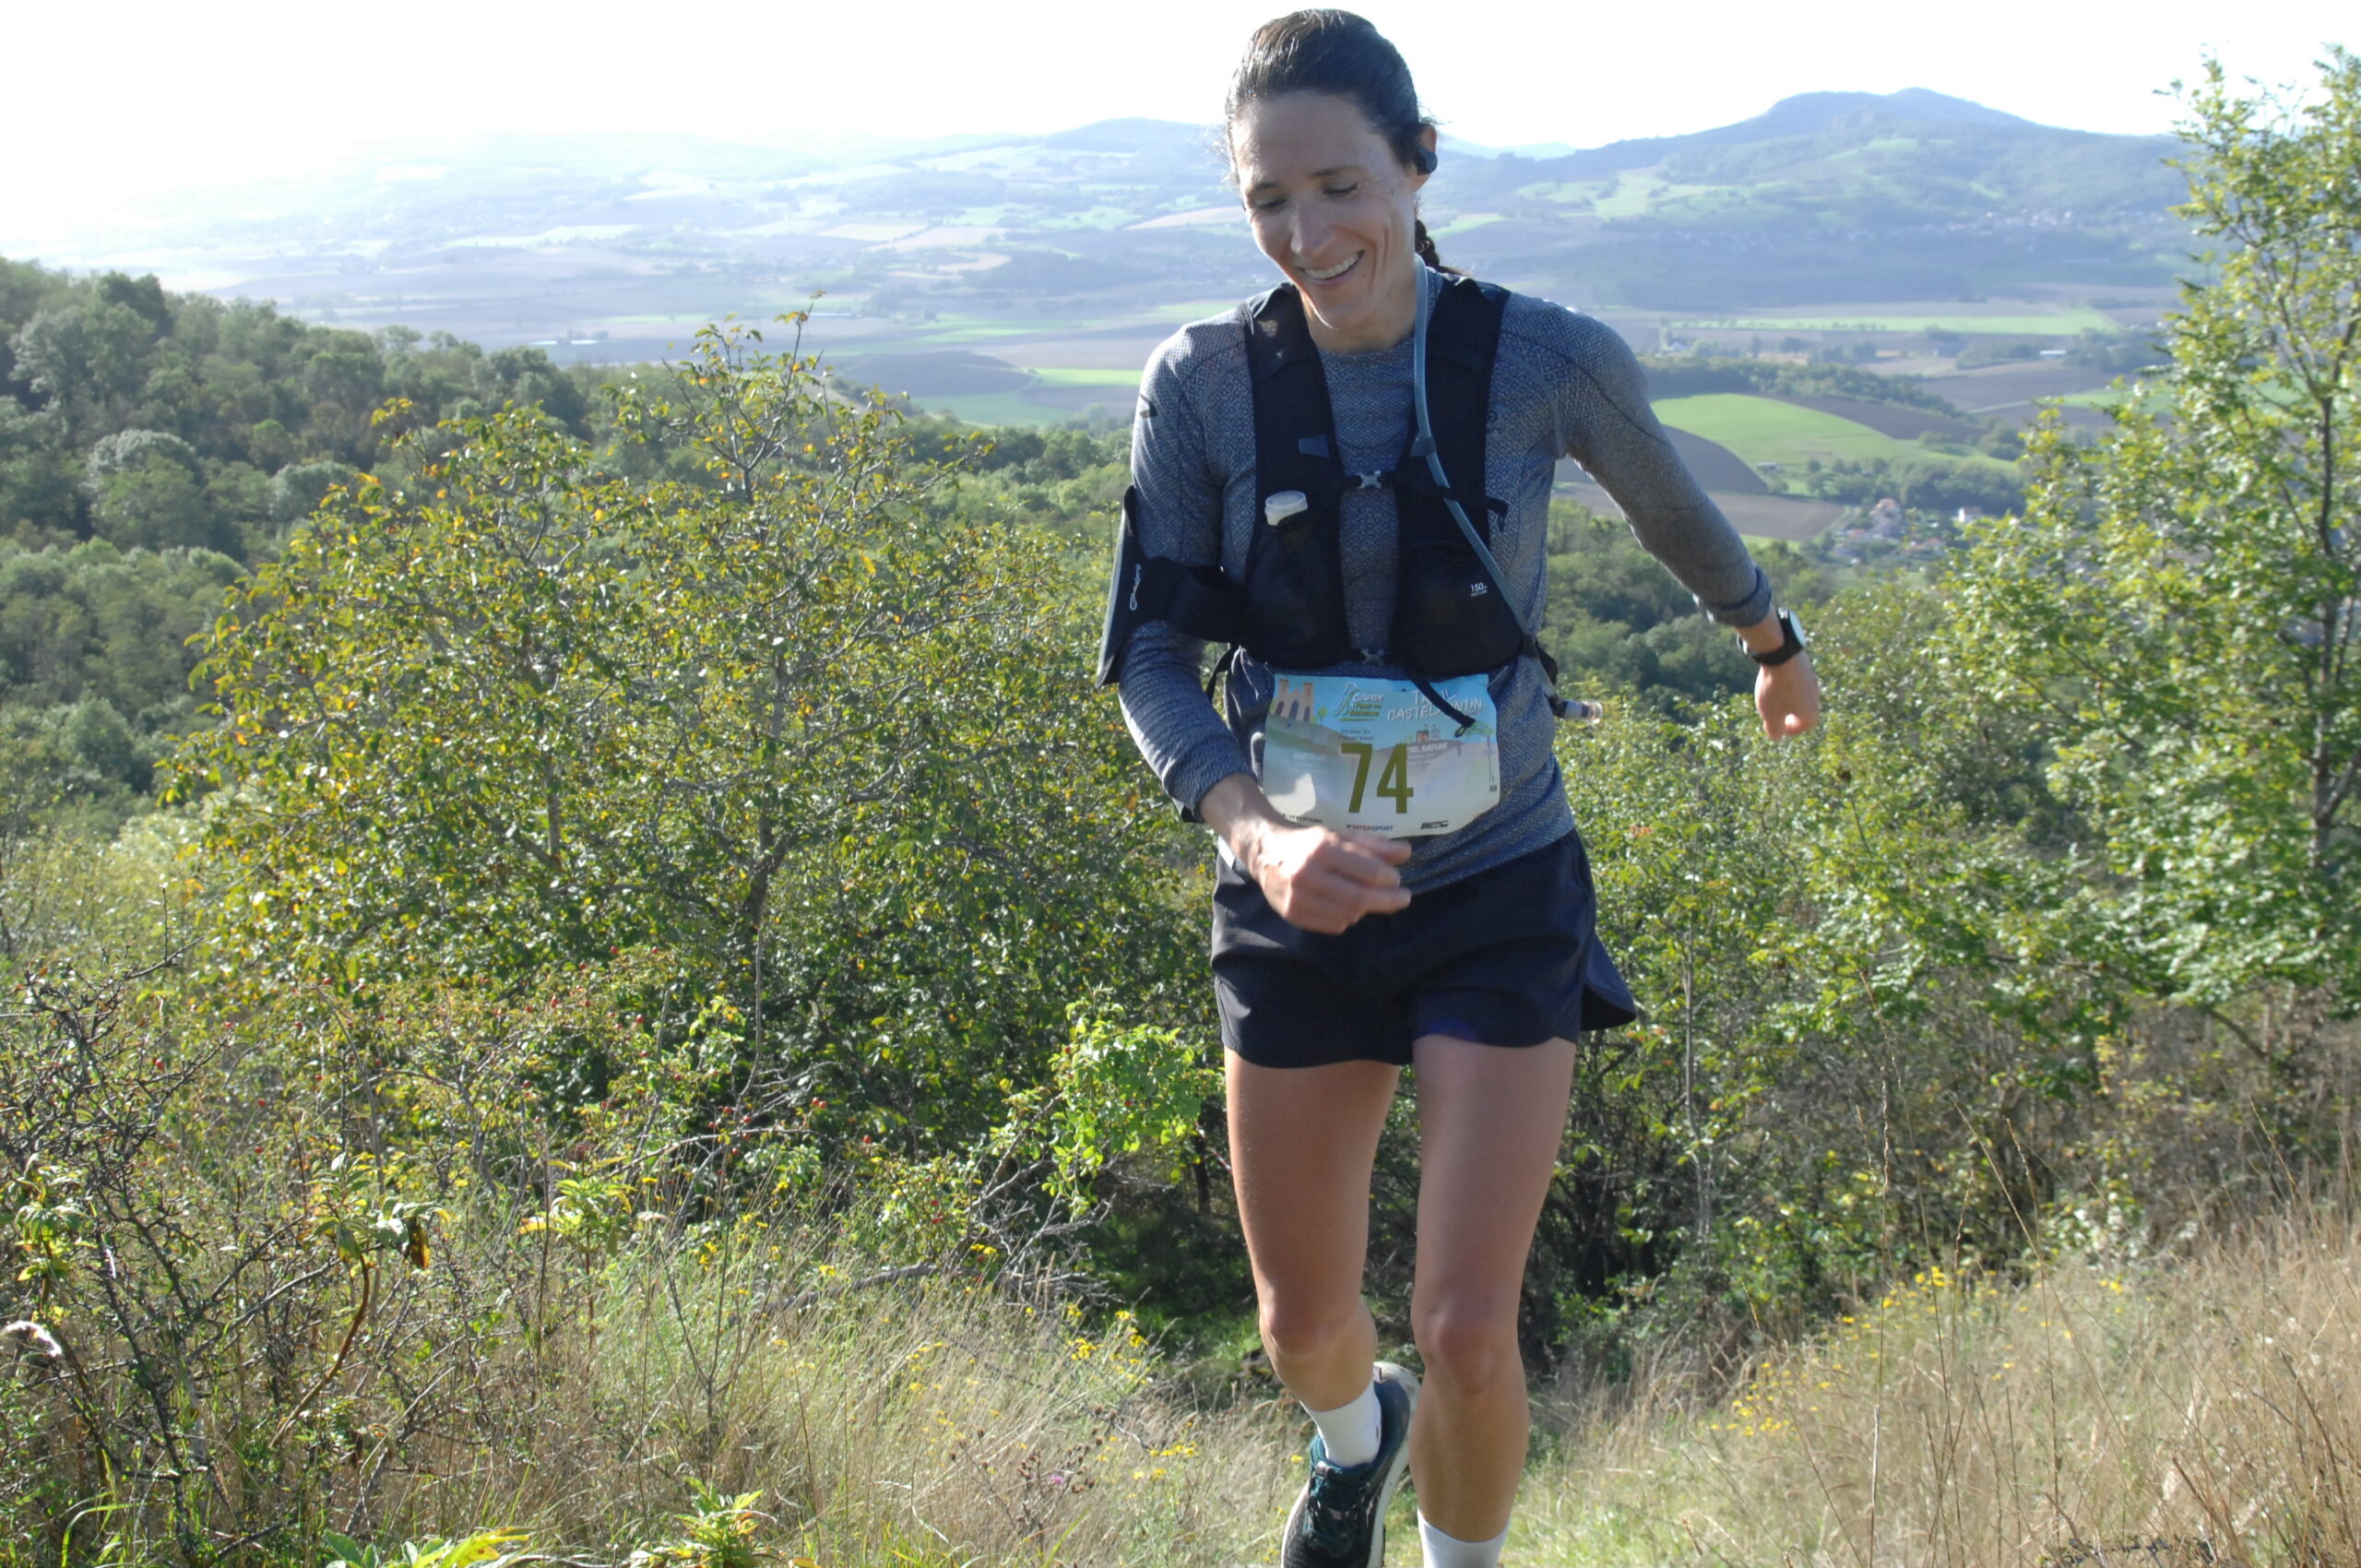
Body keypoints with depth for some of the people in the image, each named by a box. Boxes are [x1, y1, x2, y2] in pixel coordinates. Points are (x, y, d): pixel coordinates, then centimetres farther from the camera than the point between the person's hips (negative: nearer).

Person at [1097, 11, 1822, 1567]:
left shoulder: (1549, 361, -13)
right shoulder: (1205, 381, -10)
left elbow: (1676, 514, 8)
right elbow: (1148, 654, -7)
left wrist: (1778, 648, 27)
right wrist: (1258, 830, -25)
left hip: (1499, 892, -2)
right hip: (1295, 900, 2)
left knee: (1469, 1336, -9)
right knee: (1304, 1324, 15)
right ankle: (1356, 1440, 54)